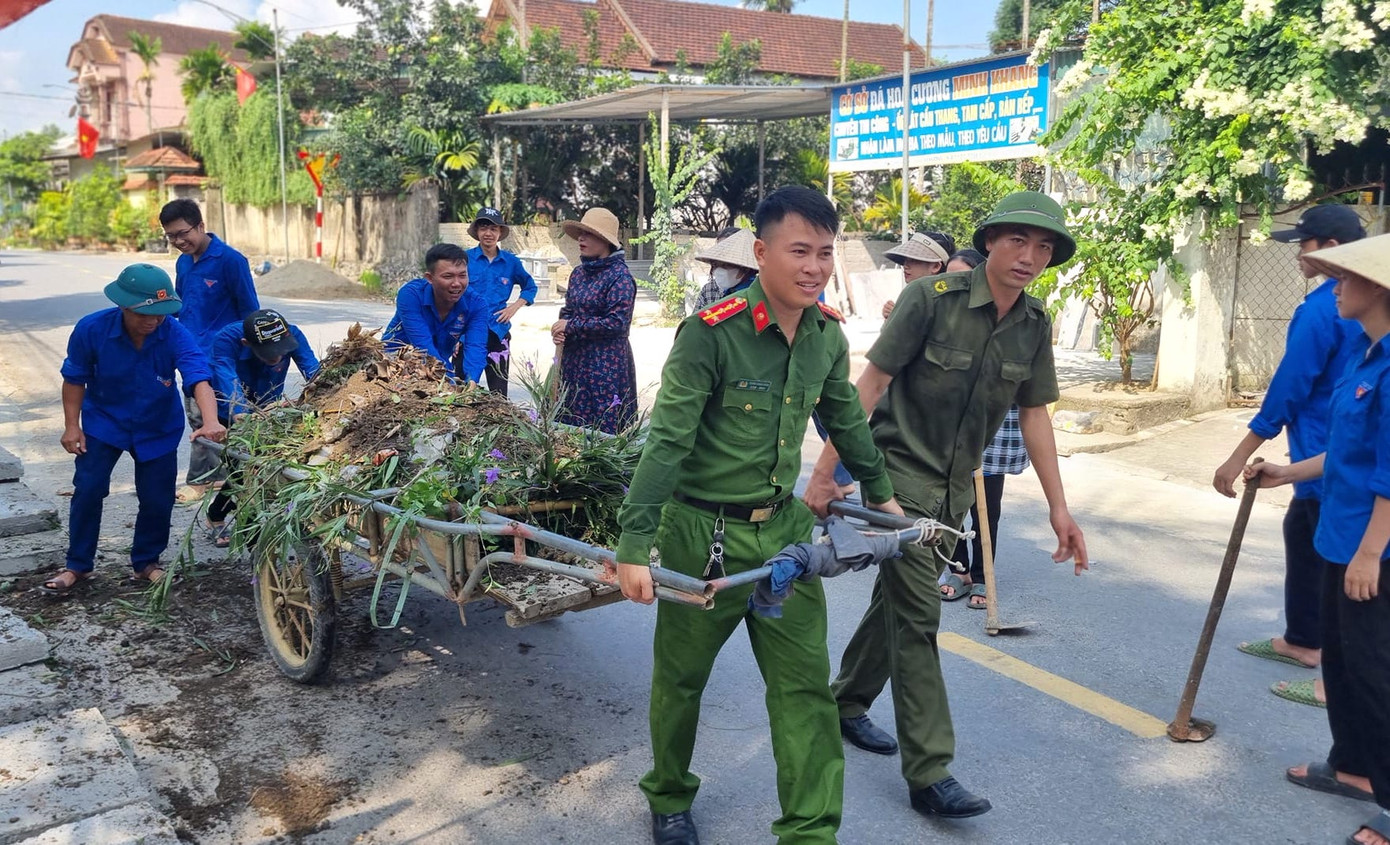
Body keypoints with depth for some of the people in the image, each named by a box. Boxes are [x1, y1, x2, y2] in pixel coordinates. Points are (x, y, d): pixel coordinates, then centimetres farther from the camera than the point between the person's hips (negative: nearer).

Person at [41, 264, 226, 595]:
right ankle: (78, 565, 16)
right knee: (88, 491, -2)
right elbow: (75, 378, -7)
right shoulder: (91, 329, -22)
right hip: (103, 422, 0)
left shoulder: (176, 335, -27)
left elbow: (199, 378, -40)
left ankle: (146, 563, 25)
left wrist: (210, 421, -57)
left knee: (157, 499, 3)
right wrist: (72, 426, -7)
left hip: (158, 428, 0)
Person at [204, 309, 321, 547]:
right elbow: (227, 378, -48)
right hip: (229, 414, -3)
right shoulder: (226, 339, -35)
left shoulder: (292, 334, -27)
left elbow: (313, 370, -39)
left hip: (267, 411, 3)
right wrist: (240, 414, -66)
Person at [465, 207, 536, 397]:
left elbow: (530, 286, 19)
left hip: (498, 332, 2)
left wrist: (515, 306, 3)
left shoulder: (511, 261, 5)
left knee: (499, 392, 5)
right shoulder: (465, 258, -2)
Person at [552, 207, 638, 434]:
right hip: (573, 360, 8)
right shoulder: (579, 273, 9)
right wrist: (560, 328, -5)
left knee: (603, 428, -3)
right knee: (570, 422, 13)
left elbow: (617, 322, -19)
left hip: (606, 363, -8)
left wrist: (571, 327, -14)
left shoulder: (619, 276, -13)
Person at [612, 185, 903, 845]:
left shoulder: (828, 335, 0)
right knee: (680, 678, 14)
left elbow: (845, 419, 16)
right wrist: (634, 544, -25)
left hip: (783, 527, 5)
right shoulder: (711, 332, -20)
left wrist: (880, 492, 26)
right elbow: (666, 439, -22)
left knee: (806, 686, 5)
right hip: (702, 532, -4)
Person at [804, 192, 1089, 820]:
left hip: (954, 487, 6)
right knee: (917, 615, -7)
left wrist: (1058, 507, 4)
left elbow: (1034, 414, 6)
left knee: (898, 598, 18)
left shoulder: (1034, 325, 0)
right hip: (899, 469, -6)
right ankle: (929, 774, 0)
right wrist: (825, 472, -19)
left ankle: (846, 703, 38)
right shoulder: (932, 297, -17)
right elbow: (871, 383, -17)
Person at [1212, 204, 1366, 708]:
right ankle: (1301, 640, 33)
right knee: (1301, 532, 22)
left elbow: (1290, 387, -20)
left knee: (1335, 560, -2)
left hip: (1328, 456, -9)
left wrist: (1241, 456, -16)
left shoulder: (1322, 307, -19)